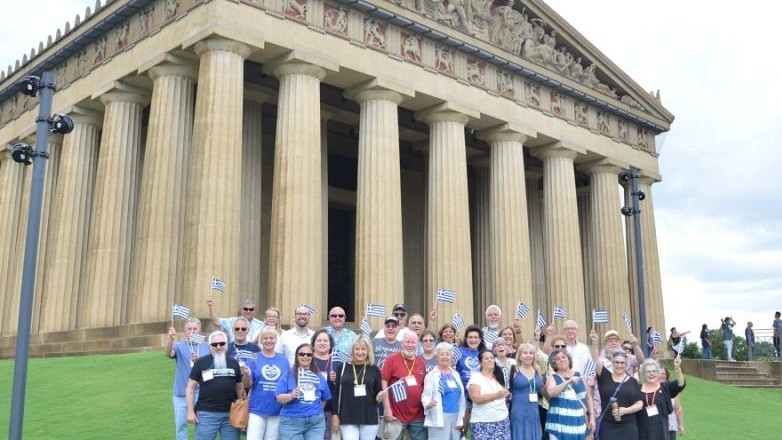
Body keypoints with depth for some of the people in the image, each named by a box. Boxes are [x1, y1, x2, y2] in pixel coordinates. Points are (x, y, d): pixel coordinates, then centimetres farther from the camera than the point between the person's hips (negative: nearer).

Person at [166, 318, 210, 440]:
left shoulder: (207, 347, 4)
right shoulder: (179, 346, -1)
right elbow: (169, 353, -23)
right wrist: (171, 339, -44)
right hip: (181, 393, 0)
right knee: (180, 424, 8)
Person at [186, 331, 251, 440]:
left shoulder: (233, 362, 10)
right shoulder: (201, 362, 0)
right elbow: (190, 388, 1)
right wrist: (190, 411, -4)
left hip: (230, 414, 3)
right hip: (206, 414, -3)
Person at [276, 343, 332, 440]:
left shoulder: (319, 376, 11)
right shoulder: (288, 375, 1)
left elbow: (325, 398, 18)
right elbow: (279, 398, -6)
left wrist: (316, 410, 9)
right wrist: (291, 396, -23)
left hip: (316, 422, 3)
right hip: (291, 422, -3)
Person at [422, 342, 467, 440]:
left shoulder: (455, 374, 15)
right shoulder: (431, 375, -2)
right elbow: (426, 395, -9)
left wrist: (461, 417, 14)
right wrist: (428, 403, -31)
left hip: (456, 417, 6)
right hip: (439, 417, -6)